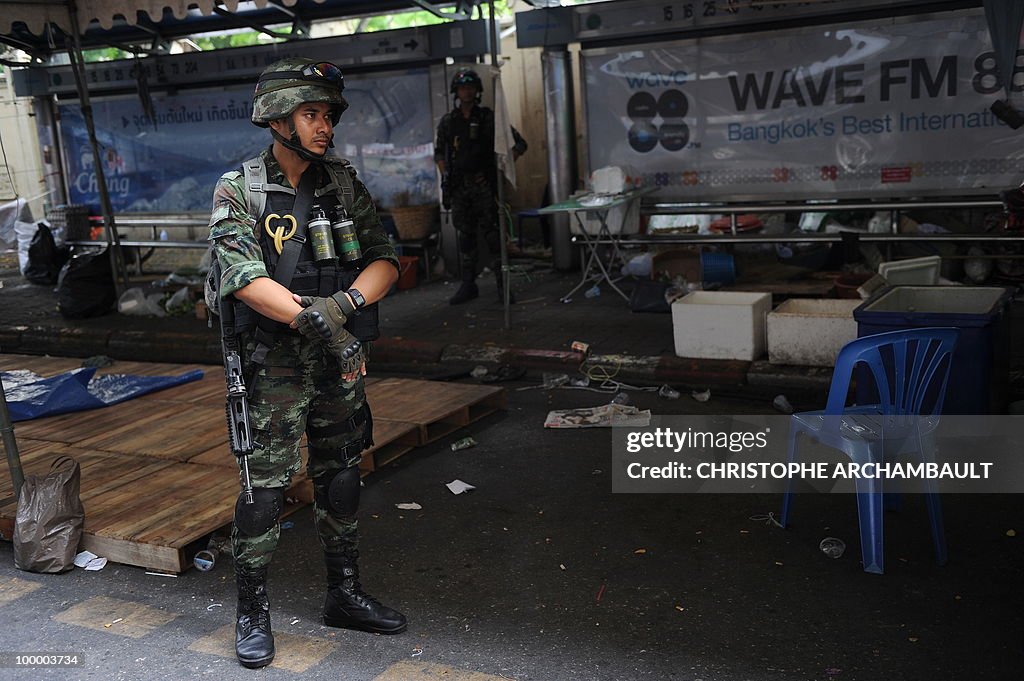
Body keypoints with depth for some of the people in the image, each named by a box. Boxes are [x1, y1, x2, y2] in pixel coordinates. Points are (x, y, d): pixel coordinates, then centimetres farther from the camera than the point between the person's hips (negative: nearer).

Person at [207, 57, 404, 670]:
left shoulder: (343, 184, 5)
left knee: (342, 483, 14)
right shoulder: (239, 192, -7)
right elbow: (245, 279, -20)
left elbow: (385, 260, -2)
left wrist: (344, 303, -21)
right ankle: (253, 613, 17)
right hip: (276, 363, -4)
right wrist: (315, 322, -29)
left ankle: (346, 596, 30)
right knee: (266, 488, 0)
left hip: (342, 362, 5)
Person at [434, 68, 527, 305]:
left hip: (484, 185, -3)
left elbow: (519, 144, 3)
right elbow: (439, 152, 20)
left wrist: (501, 167, -6)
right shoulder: (447, 122, 9)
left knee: (493, 234, -5)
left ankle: (502, 284, 1)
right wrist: (445, 175, 5)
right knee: (465, 236, 7)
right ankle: (468, 285, 14)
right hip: (458, 187, 3)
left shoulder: (489, 118, 0)